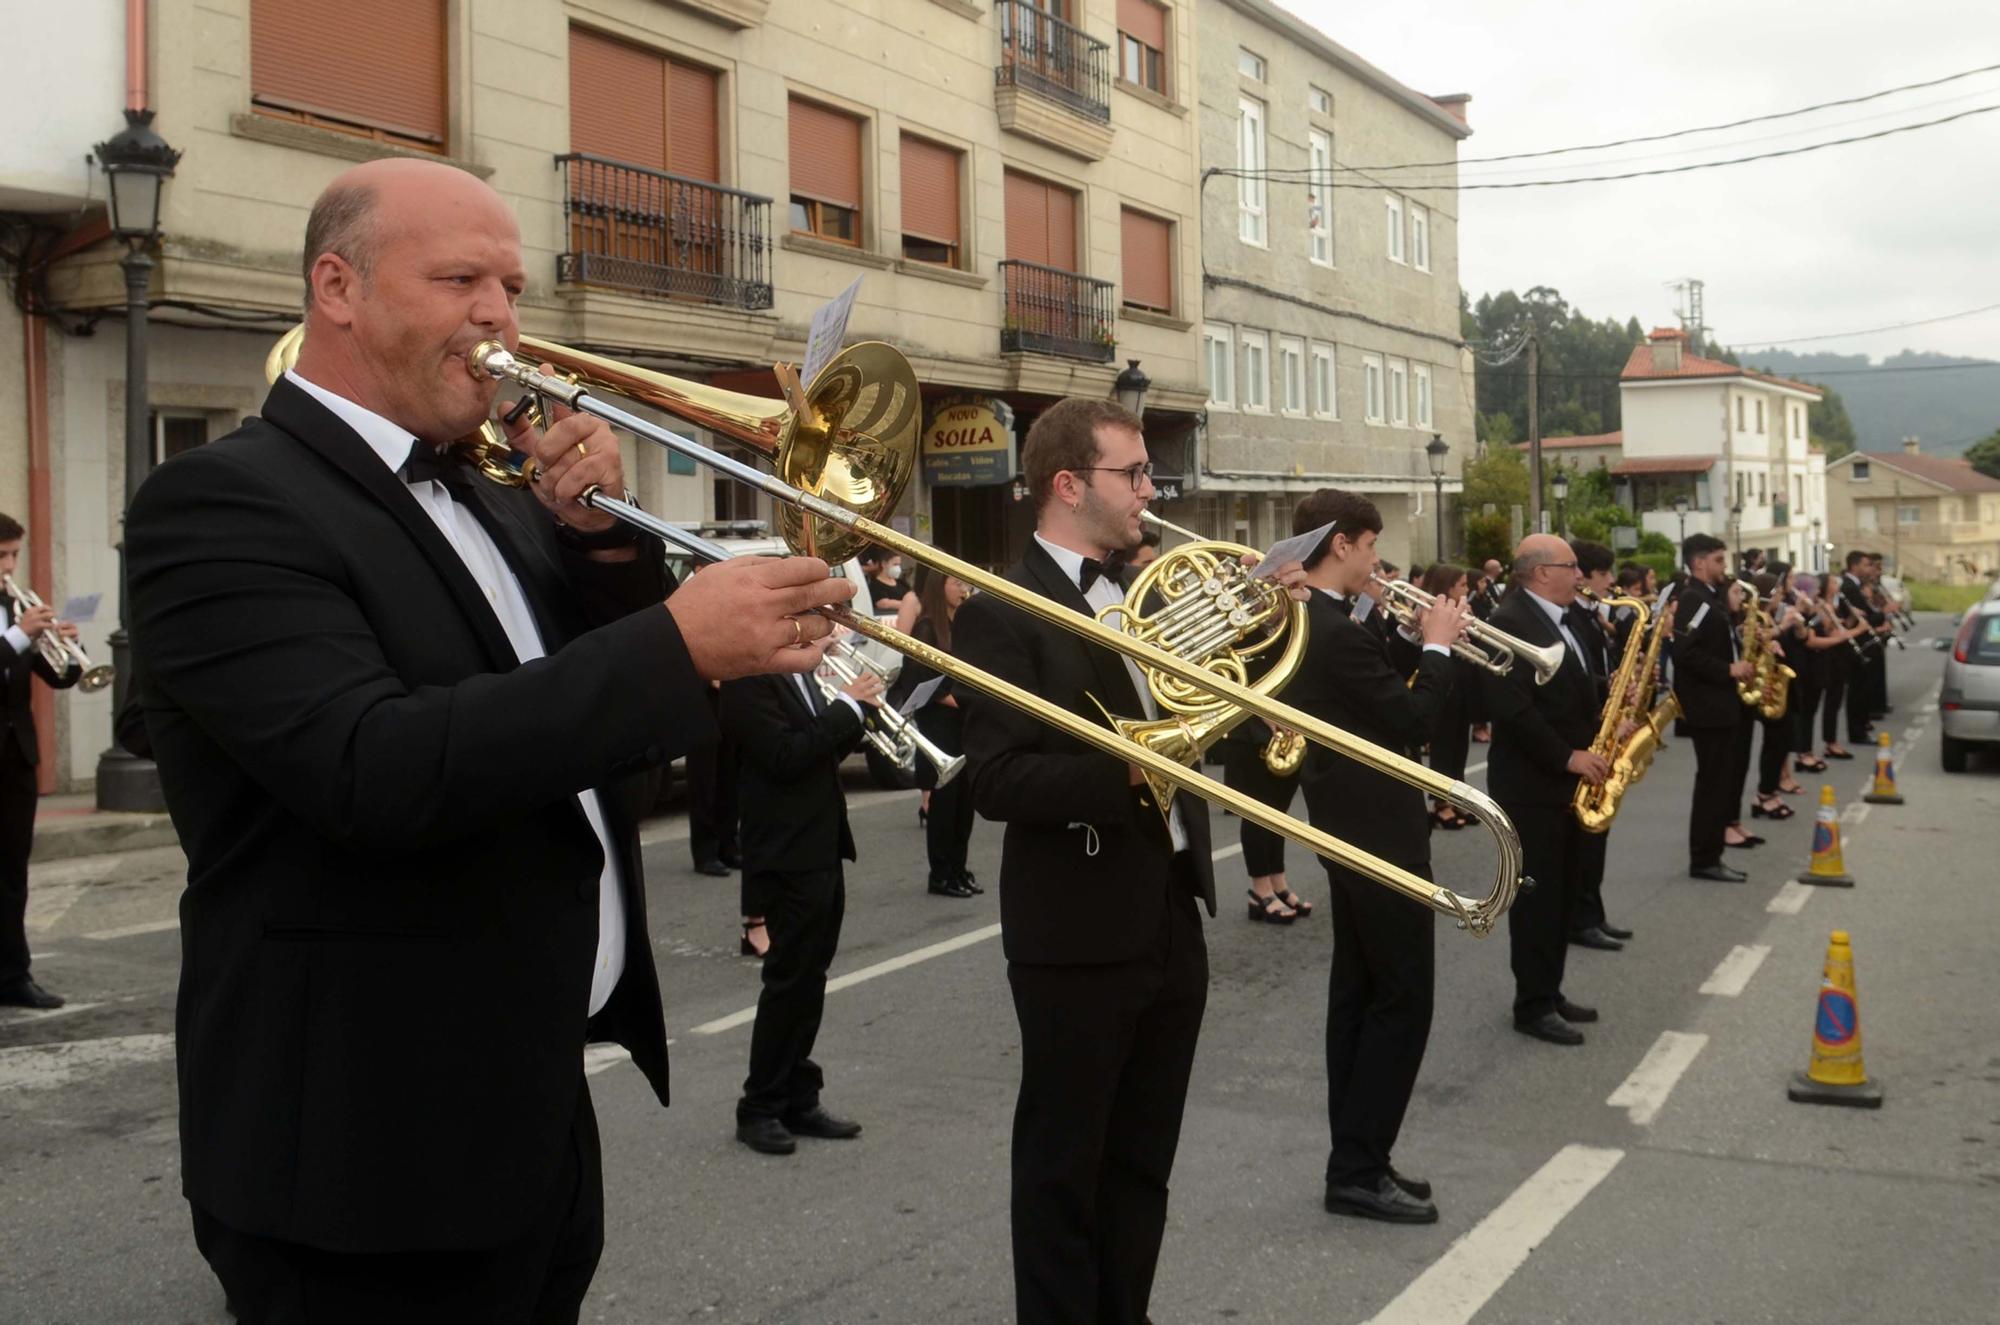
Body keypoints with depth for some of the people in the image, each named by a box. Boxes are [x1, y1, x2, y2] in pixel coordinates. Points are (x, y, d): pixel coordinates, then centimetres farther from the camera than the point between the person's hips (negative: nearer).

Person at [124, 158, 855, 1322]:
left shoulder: (495, 507, 13)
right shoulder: (223, 502, -13)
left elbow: (613, 722, 10)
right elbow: (376, 771, -27)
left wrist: (604, 538, -5)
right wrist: (680, 645, -30)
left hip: (541, 1116, 8)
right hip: (375, 1147, -8)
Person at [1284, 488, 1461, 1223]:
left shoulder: (1303, 620, 8)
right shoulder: (1337, 633, -23)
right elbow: (1412, 721, -20)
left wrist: (1418, 640, 5)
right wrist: (1439, 647, -9)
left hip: (1349, 824, 11)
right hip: (1379, 829, -10)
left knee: (1357, 991, 14)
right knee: (1403, 997, -4)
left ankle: (1356, 1156, 20)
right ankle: (1358, 1171, -2)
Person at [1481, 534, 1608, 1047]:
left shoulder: (1557, 621, 14)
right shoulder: (1508, 622, -17)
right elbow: (1512, 707, -25)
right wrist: (1567, 757, -21)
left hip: (1567, 781, 9)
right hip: (1531, 784, -9)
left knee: (1560, 894, 15)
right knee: (1536, 897, -2)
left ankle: (1550, 992, 24)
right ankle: (1532, 1006, 6)